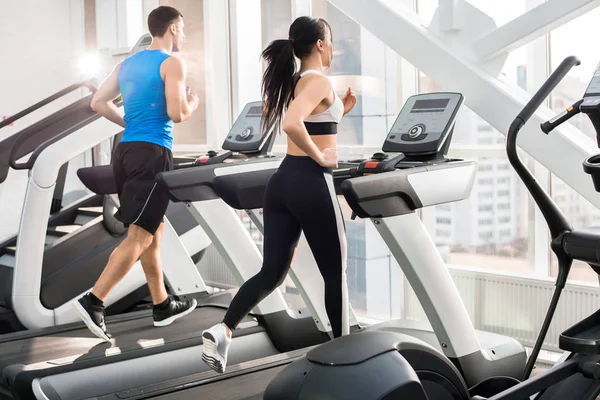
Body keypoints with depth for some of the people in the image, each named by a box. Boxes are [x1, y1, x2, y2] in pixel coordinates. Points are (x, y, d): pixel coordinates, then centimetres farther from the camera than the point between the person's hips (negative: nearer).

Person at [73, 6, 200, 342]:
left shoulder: (128, 64, 16)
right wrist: (193, 103, 6)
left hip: (126, 151, 9)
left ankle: (162, 305, 22)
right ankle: (93, 301, -14)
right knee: (140, 237, -7)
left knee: (154, 232, 15)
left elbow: (98, 102, 13)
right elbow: (176, 114, -15)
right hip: (152, 154, -8)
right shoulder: (172, 63, -6)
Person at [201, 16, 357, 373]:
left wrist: (338, 112, 22)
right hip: (312, 184, -8)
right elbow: (292, 123, -31)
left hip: (283, 182, 8)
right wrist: (322, 157, -19)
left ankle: (223, 330, -9)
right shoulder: (319, 82, -13)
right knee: (335, 272, 10)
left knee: (272, 271, 8)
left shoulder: (292, 82, 15)